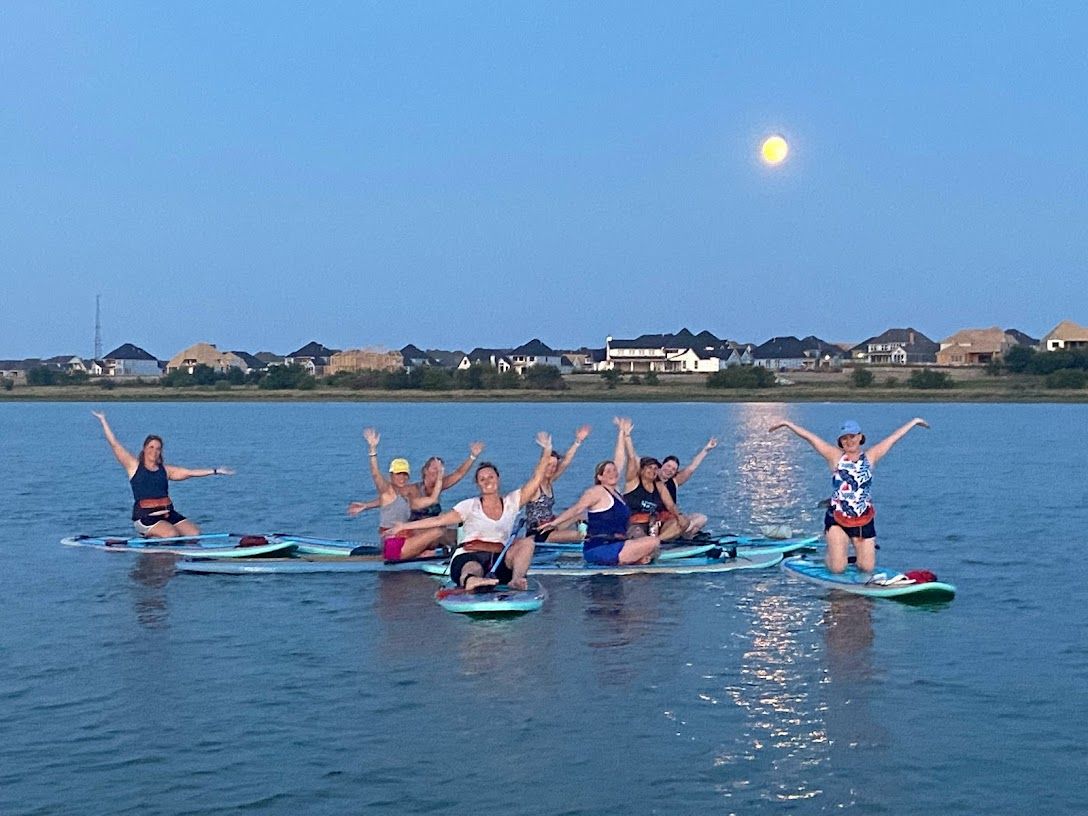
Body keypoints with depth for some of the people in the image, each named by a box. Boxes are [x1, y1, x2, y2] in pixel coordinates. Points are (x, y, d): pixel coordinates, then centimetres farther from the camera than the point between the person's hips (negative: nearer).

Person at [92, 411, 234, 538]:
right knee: (172, 535, -28)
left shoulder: (165, 470, 14)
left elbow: (190, 472, 11)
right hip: (144, 516, -5)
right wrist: (103, 421, 3)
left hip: (167, 513, 5)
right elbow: (114, 444, 3)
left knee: (195, 533, -12)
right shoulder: (134, 466, 5)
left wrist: (215, 471, 5)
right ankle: (149, 537, 2)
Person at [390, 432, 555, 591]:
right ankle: (470, 581, -78)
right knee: (473, 570, -39)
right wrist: (405, 526, -1)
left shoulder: (510, 503, 16)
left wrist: (546, 452, 2)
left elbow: (535, 481, 10)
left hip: (498, 561, 3)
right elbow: (439, 520, 6)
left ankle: (516, 580, -48)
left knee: (527, 543, -22)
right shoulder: (470, 506, 11)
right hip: (468, 557, -3)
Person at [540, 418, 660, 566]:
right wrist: (555, 523, -23)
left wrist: (623, 434, 28)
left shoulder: (614, 491, 17)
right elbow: (577, 509, -13)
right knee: (653, 542, -16)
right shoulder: (597, 491, -6)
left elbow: (618, 461, 23)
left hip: (613, 545, 9)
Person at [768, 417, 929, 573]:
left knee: (867, 568, 3)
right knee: (837, 568, -7)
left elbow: (894, 437, 11)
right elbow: (809, 436, -2)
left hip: (864, 520, 2)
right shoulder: (835, 456, 0)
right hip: (837, 518, -2)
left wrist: (914, 421, 17)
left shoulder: (870, 457, 6)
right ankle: (831, 555, 30)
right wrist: (786, 424, -4)